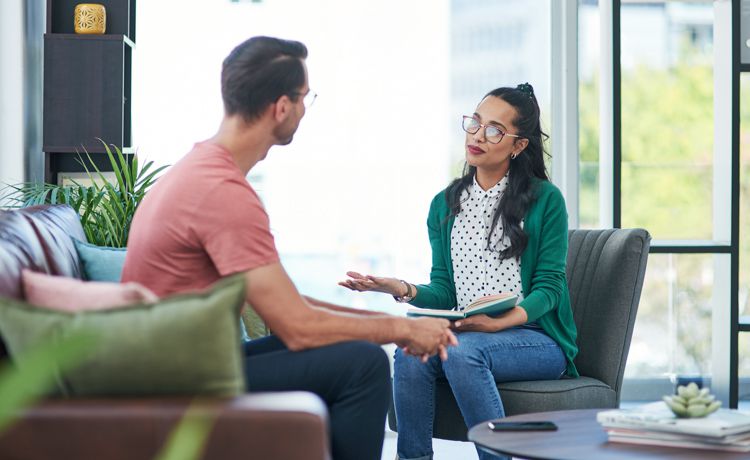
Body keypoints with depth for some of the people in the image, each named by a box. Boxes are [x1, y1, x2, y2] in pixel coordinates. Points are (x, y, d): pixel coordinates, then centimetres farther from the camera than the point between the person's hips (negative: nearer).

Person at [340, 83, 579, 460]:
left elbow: (549, 286, -5)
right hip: (465, 332, 4)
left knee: (462, 350, -34)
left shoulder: (545, 199, 0)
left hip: (537, 338, -4)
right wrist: (404, 290, -14)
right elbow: (444, 292, 9)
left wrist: (499, 322, -23)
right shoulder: (445, 204, 13)